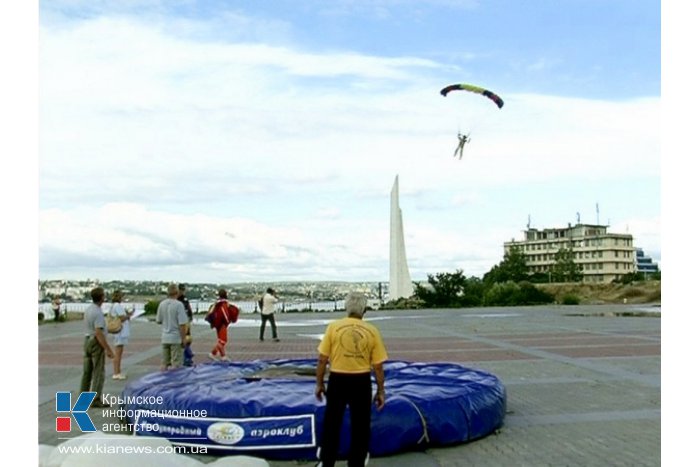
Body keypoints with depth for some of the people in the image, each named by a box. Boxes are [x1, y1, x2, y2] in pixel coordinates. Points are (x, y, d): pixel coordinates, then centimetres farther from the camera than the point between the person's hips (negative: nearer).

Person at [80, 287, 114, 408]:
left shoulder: (88, 310, 9)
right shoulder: (98, 312, -20)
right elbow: (99, 333, -24)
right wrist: (108, 349, -23)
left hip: (87, 341, 9)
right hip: (96, 343, -9)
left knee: (87, 372, 15)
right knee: (98, 373, -3)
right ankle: (96, 400, -2)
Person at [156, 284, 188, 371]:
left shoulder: (162, 304, 1)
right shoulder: (179, 305, -15)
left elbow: (158, 320, 12)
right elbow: (182, 324, -18)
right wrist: (183, 339, -10)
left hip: (164, 338, 6)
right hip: (176, 338, -5)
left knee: (164, 363, 13)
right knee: (176, 364, 0)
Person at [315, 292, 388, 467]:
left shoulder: (334, 327, -5)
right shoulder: (372, 331, -3)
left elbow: (322, 359, -4)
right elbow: (378, 366, -1)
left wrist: (319, 384, 8)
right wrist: (380, 391, 8)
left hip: (338, 380, 0)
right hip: (361, 382, 0)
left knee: (331, 425, 15)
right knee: (360, 427, 14)